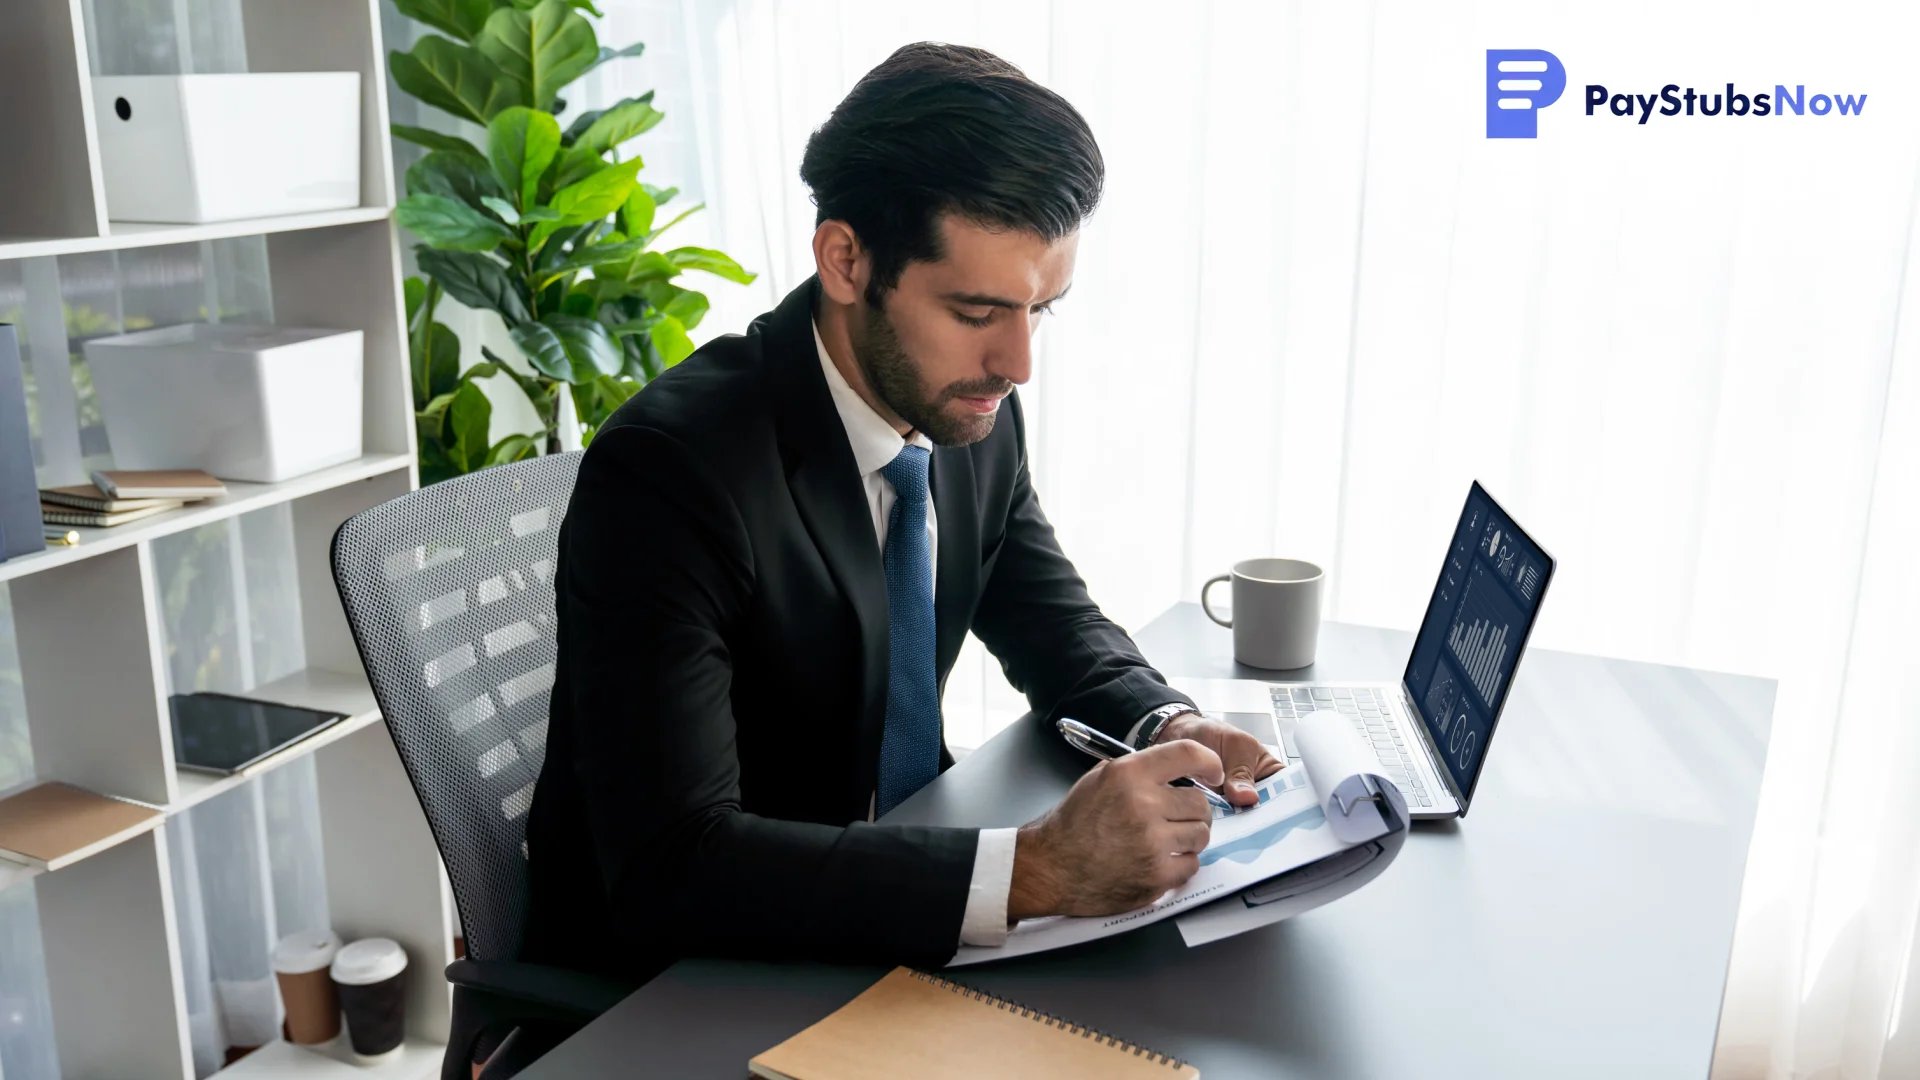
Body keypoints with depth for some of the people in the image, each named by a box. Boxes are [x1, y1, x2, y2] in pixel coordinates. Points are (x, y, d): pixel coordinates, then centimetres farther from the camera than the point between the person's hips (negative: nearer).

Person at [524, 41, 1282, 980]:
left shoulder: (973, 418, -5)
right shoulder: (666, 471, -26)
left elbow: (1056, 627, 10)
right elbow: (669, 866, -33)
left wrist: (1166, 726, -12)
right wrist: (1034, 872, -38)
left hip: (887, 905, 7)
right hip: (664, 989, -6)